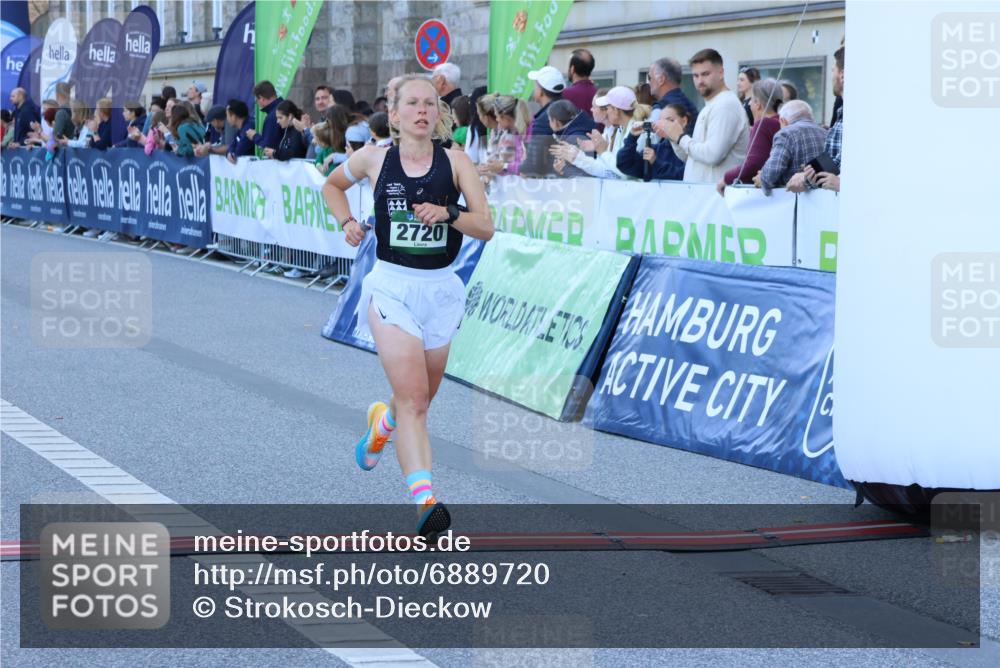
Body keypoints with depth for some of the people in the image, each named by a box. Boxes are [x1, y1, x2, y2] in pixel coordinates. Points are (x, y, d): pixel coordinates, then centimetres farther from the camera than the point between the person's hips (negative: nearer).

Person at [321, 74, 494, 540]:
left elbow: (486, 227, -6)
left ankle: (382, 423, 52)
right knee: (413, 400, -18)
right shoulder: (374, 159, 0)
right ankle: (425, 501, -26)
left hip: (441, 289, 2)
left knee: (420, 399, 17)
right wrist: (347, 222, 4)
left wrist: (449, 213, -24)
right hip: (392, 286, -2)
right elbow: (332, 185, 21)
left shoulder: (455, 161, -1)